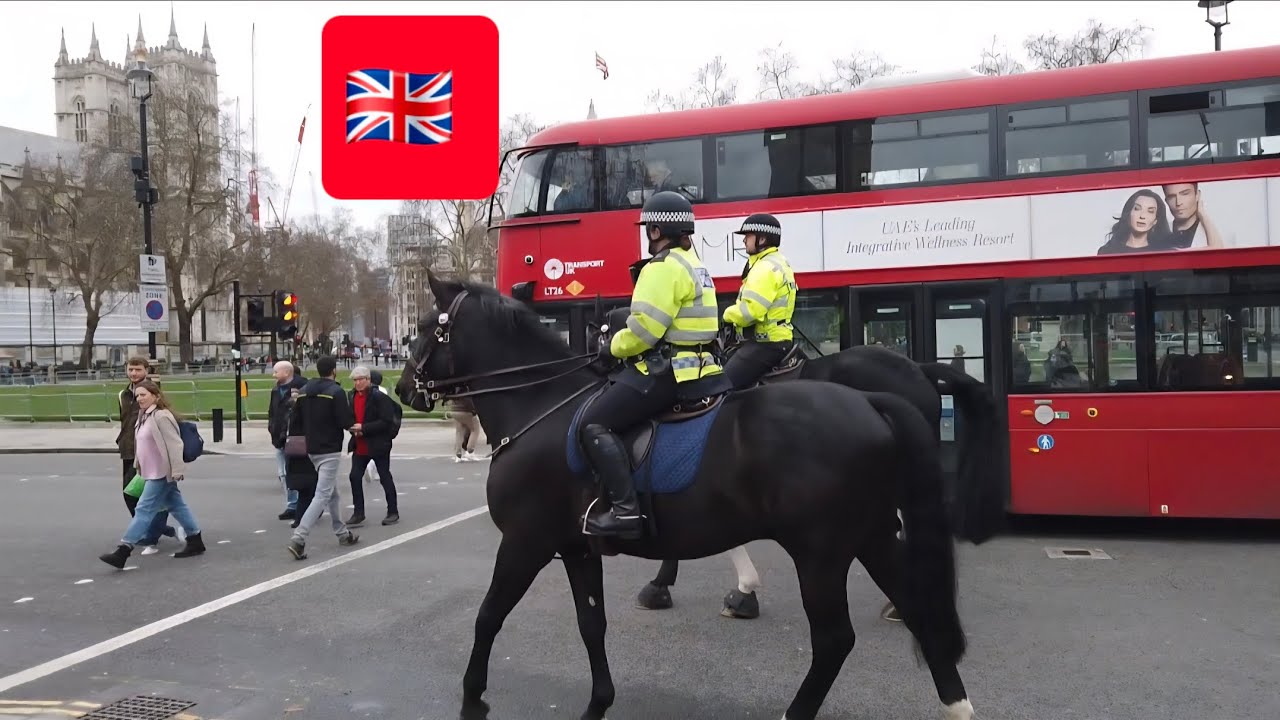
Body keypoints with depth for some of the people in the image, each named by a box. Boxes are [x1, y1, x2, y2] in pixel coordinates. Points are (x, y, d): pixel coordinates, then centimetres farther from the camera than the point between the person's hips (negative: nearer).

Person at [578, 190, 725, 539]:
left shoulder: (664, 267, -14)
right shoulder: (693, 265, 19)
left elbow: (644, 327, -22)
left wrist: (614, 347, -3)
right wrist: (621, 340, 16)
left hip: (668, 370, -11)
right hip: (696, 366, 11)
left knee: (594, 424, -13)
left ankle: (625, 510, -21)